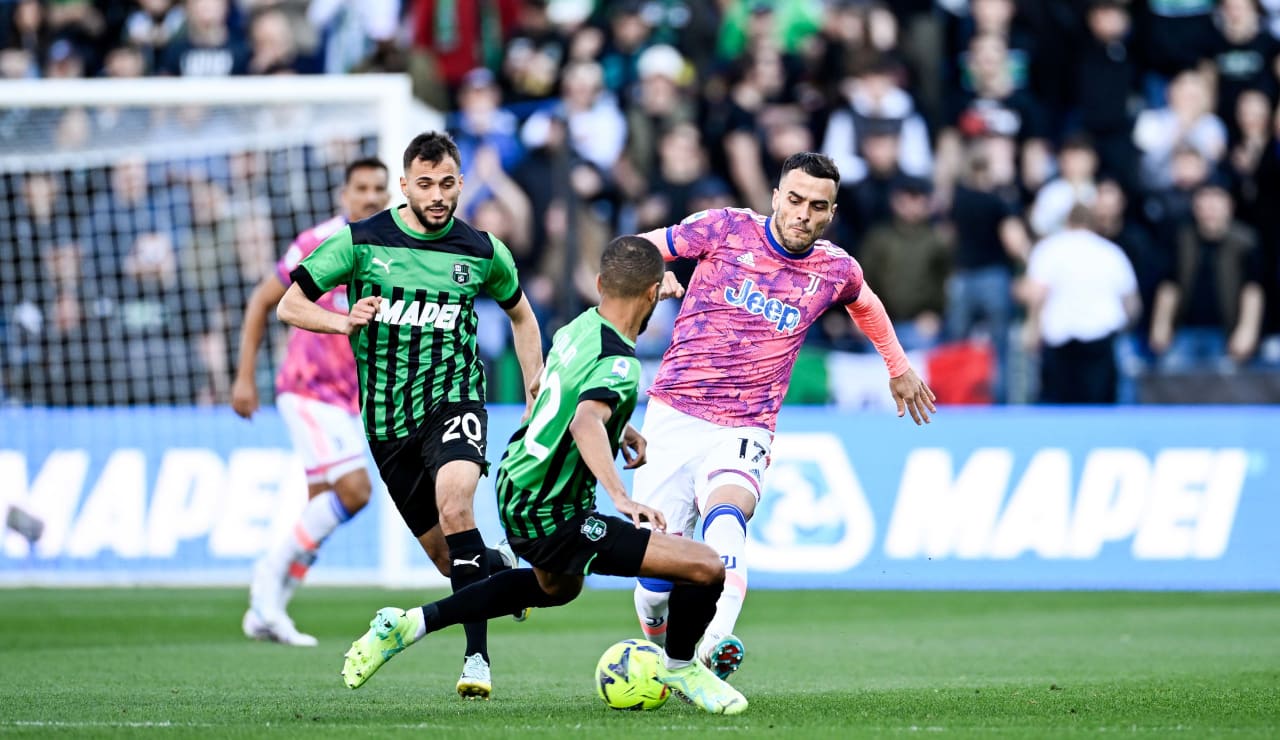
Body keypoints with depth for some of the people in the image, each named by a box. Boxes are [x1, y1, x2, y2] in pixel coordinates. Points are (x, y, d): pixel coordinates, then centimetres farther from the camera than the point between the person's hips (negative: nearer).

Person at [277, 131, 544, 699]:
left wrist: (536, 395, 14)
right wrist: (345, 321, -18)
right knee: (446, 556, 5)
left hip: (454, 399, -1)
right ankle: (501, 567, 42)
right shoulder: (361, 242, -3)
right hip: (388, 418, 2)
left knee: (454, 507, -31)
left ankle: (477, 655, -28)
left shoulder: (483, 252, 2)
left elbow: (520, 314, 21)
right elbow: (289, 306, 1)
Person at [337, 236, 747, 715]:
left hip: (516, 486, 10)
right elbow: (586, 422, -44)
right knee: (706, 568, -15)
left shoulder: (577, 329, 3)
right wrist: (621, 497, -55)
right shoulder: (619, 364, -24)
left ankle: (409, 625, 38)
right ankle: (681, 668, 13)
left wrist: (619, 428, 30)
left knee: (557, 587, 41)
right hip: (554, 520, -10)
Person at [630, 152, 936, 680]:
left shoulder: (834, 270, 5)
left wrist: (898, 368, 42)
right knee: (656, 571, -6)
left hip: (744, 431, 0)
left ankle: (714, 646, -55)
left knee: (725, 518, -34)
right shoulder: (726, 229, -1)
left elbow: (865, 302, 30)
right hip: (673, 416, 0)